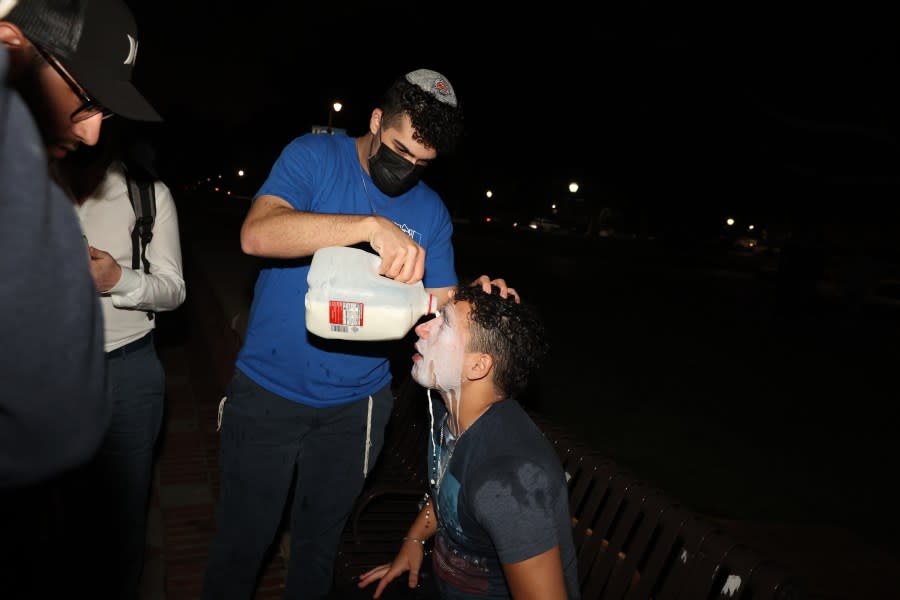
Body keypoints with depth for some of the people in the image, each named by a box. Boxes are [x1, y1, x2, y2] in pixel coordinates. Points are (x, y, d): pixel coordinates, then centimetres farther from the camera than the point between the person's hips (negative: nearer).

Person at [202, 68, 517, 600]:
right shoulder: (315, 157, -8)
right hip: (268, 392, -2)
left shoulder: (431, 211, 1)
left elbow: (441, 306, 1)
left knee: (319, 542, 21)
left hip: (354, 405, 3)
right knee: (242, 542, 13)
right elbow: (257, 234, -26)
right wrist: (371, 226, -37)